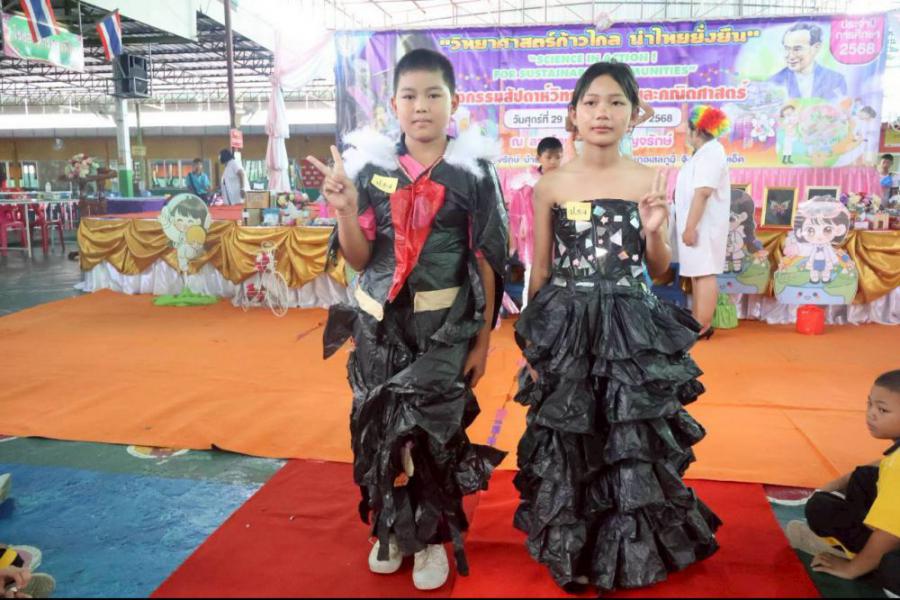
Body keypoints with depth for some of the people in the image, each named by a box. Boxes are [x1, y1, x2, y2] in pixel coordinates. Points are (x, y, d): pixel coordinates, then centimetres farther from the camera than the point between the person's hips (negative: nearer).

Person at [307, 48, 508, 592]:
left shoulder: (473, 172, -5)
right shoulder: (371, 167, 0)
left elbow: (488, 263, -3)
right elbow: (360, 258, 0)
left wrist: (483, 338, -4)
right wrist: (345, 211, -18)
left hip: (446, 323, -2)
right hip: (380, 321, 3)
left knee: (434, 428, 4)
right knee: (380, 424, 10)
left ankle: (433, 535, 26)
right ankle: (391, 526, 32)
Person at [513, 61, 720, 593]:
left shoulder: (649, 182, 0)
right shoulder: (552, 184, -1)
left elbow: (659, 270, 6)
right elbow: (540, 269, 5)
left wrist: (653, 232, -14)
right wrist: (531, 337, 5)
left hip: (631, 328, 0)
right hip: (565, 327, 0)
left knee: (634, 440, 7)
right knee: (567, 440, 8)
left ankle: (632, 549, 31)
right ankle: (573, 547, 31)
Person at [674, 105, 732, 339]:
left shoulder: (709, 153, -15)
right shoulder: (705, 152, 18)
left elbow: (703, 192, -25)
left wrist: (690, 227, -27)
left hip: (703, 226, -11)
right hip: (699, 224, 11)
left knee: (704, 273, -9)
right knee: (697, 273, 13)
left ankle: (702, 327, -8)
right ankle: (696, 322, 19)